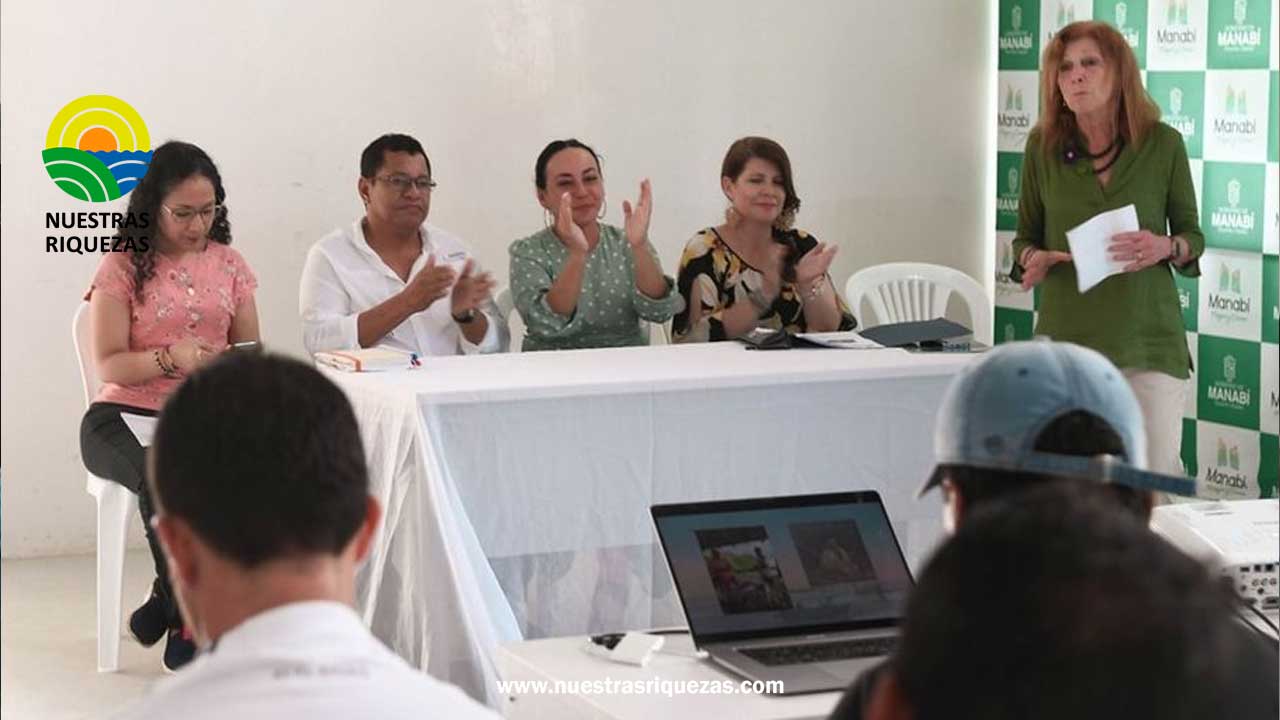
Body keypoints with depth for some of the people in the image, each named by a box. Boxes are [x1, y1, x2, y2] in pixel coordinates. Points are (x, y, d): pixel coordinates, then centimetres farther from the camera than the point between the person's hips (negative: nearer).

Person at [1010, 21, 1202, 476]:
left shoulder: (1162, 143, 0)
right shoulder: (1043, 145, 2)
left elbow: (1193, 236, 7)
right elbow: (1025, 237, 11)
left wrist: (1166, 247, -15)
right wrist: (1033, 259, -11)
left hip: (1147, 335, -1)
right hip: (1066, 333, 1)